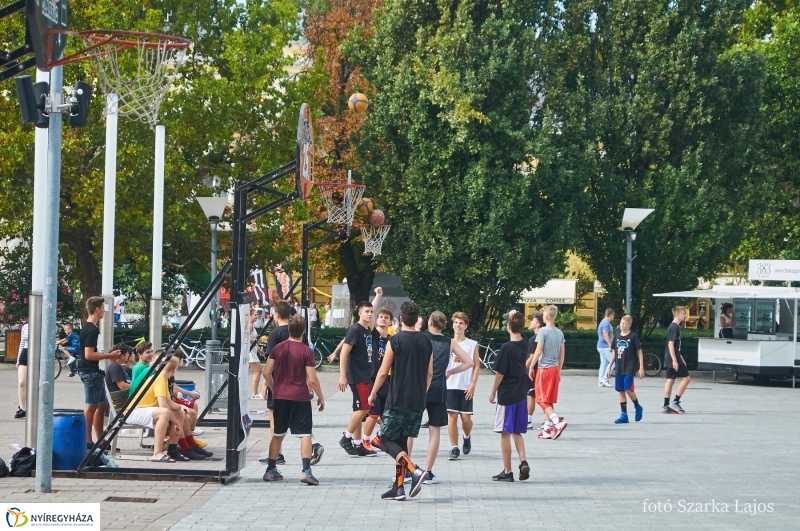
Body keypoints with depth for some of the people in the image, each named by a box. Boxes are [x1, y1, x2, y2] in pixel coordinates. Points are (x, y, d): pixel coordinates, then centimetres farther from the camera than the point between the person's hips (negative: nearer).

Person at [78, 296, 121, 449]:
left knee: (102, 404, 14)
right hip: (90, 372, -11)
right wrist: (109, 355, -15)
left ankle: (100, 441, 19)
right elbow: (89, 355, -23)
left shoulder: (89, 328, 15)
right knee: (91, 406, -6)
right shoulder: (91, 330, -17)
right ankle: (87, 442, -2)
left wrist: (108, 355, 13)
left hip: (94, 372, 11)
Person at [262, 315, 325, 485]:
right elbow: (312, 380, -10)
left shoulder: (278, 348, 3)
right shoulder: (306, 351, -9)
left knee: (278, 434, 15)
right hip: (300, 397, -4)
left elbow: (267, 372, 4)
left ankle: (271, 470, 19)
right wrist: (320, 397, 2)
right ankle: (306, 471, -12)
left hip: (280, 396, 4)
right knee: (305, 434, -2)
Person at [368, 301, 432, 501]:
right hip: (417, 402, 6)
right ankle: (398, 488, 12)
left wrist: (373, 393, 6)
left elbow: (383, 372, -7)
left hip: (397, 400, -6)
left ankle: (415, 470, -18)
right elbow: (429, 374, 12)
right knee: (401, 442, 13)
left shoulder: (395, 341, -10)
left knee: (386, 440, 2)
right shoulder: (426, 342, 6)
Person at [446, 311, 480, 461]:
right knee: (452, 416, -3)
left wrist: (473, 384, -6)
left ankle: (467, 437, 30)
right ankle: (454, 448, 4)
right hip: (450, 386, 1)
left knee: (466, 417, 0)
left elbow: (476, 366, 3)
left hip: (466, 388, -1)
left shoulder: (473, 345, 3)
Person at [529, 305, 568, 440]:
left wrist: (531, 367, -6)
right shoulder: (560, 333, 8)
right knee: (549, 400, 13)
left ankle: (558, 421, -19)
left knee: (542, 399, -2)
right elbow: (562, 354, 13)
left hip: (544, 368, -7)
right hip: (555, 368, 7)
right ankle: (548, 429, 14)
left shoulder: (543, 331, -12)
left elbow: (538, 351, -14)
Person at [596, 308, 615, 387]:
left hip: (601, 346, 10)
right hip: (605, 347, -10)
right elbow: (605, 335, -23)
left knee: (604, 363, 9)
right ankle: (605, 378, -10)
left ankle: (601, 382, 9)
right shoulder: (606, 323, -14)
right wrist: (610, 345, -25)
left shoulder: (603, 322, 19)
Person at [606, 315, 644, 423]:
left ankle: (637, 407, 13)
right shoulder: (616, 336, 9)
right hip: (619, 369, 5)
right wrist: (609, 367, 14)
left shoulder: (633, 336, -5)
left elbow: (639, 352, -3)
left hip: (630, 368, -5)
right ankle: (624, 415, 9)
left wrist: (641, 368, -7)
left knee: (628, 389, -12)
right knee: (621, 391, 4)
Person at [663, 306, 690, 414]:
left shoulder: (675, 327, 16)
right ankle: (675, 402, -4)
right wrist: (674, 360, -23)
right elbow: (670, 344, -20)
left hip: (670, 360, 10)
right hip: (673, 358, -10)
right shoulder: (674, 327, -14)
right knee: (686, 378, -5)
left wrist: (681, 358, 27)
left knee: (670, 380, 8)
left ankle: (666, 406, 8)